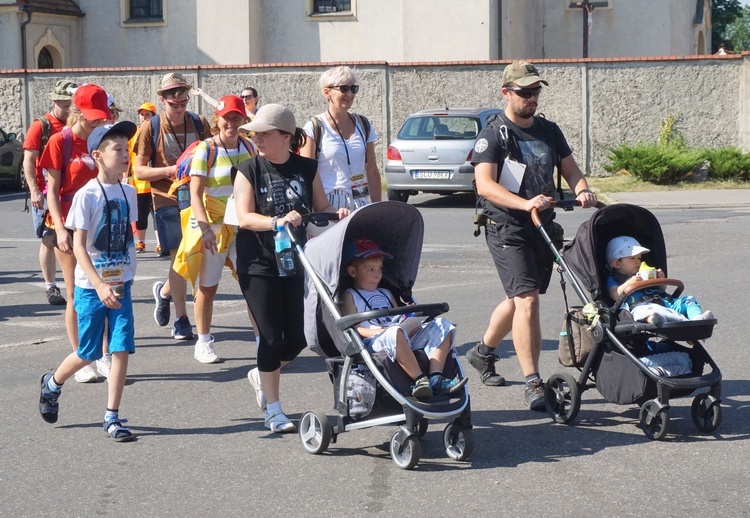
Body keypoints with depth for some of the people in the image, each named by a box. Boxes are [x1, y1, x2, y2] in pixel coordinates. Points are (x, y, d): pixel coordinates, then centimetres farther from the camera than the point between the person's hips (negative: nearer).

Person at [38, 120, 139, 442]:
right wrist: (100, 286, -25)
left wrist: (125, 277, 13)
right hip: (91, 287, -4)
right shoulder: (87, 195, -14)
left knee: (122, 349, -3)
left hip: (120, 285, 4)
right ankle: (52, 383, 35)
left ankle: (112, 418, 6)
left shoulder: (128, 192, 3)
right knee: (89, 353, 6)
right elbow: (78, 246, -16)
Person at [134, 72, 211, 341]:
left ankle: (164, 291, 33)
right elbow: (140, 171, -3)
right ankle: (181, 319, 9)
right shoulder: (150, 128, -3)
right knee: (178, 256, -3)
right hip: (167, 199, -3)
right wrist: (169, 171, -17)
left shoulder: (199, 123, 5)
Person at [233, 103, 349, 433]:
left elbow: (321, 208, 8)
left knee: (298, 337, 5)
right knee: (271, 336, -2)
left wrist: (337, 213, -15)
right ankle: (273, 409, 12)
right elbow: (244, 217, -15)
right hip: (259, 264, -3)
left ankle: (262, 375, 35)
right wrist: (277, 221, -31)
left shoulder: (306, 168, 4)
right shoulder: (249, 171, -5)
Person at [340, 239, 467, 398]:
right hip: (374, 342, -8)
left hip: (406, 339, 8)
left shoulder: (386, 294, 32)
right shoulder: (350, 297, 11)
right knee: (395, 333, -41)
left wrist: (411, 324, 0)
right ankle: (419, 380, -40)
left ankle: (435, 378, -26)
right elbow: (354, 329, -4)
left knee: (442, 326, -8)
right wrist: (382, 331, -19)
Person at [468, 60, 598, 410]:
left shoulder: (549, 131, 12)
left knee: (518, 299, 17)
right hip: (508, 229, -6)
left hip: (543, 227, 7)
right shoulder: (493, 135, -8)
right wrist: (524, 203, -34)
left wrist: (582, 190, -11)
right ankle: (533, 383, -13)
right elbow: (484, 185, -20)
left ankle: (483, 351, 41)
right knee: (527, 300, -16)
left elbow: (570, 170, 13)